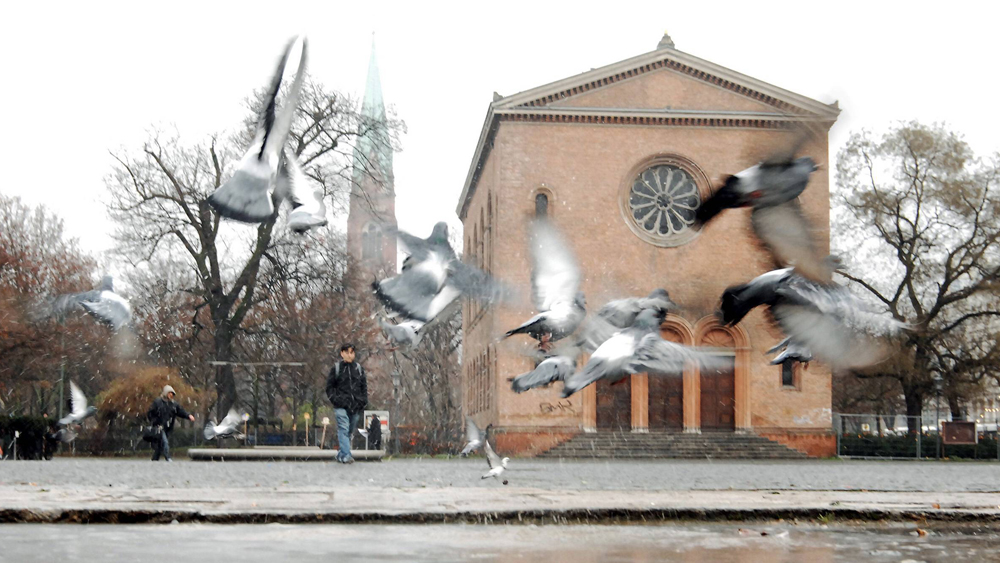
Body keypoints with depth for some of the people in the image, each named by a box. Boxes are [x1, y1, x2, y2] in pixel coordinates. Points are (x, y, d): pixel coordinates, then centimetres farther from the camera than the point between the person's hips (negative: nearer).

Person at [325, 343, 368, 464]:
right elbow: (329, 387, 6)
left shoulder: (359, 369, 11)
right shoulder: (336, 368, 3)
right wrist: (334, 399, -8)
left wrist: (363, 402, 5)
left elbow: (364, 386, 16)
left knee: (350, 431, 8)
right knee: (344, 429, -15)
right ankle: (346, 455, -21)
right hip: (341, 406, -4)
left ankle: (341, 455, 20)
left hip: (356, 407, 4)